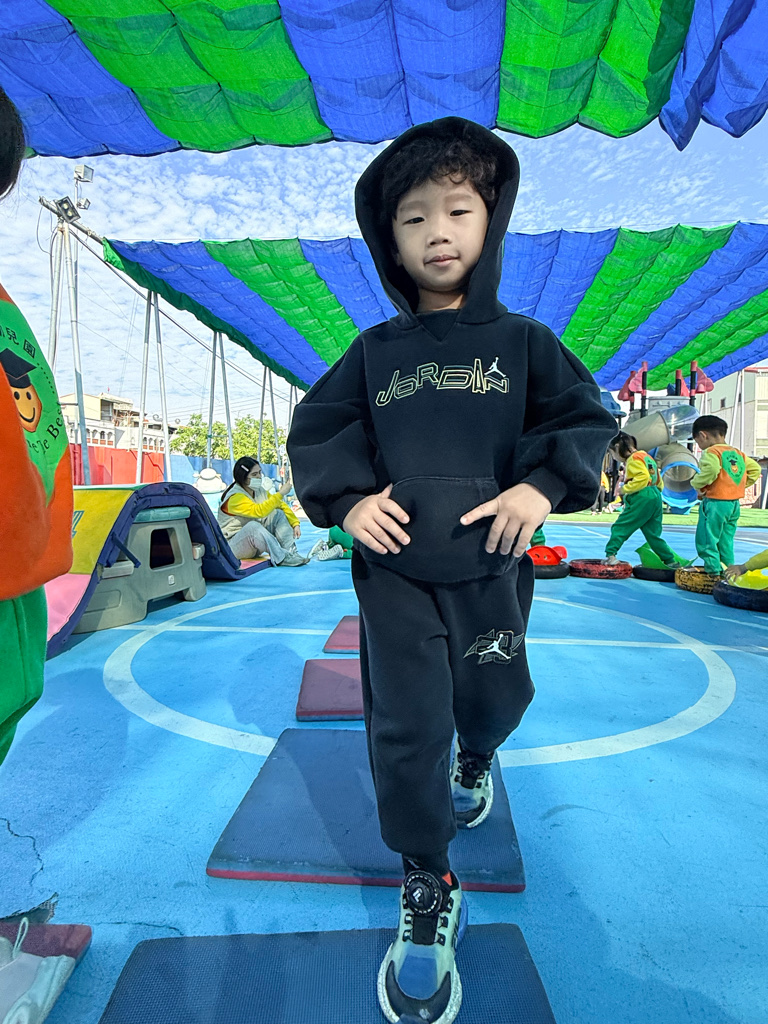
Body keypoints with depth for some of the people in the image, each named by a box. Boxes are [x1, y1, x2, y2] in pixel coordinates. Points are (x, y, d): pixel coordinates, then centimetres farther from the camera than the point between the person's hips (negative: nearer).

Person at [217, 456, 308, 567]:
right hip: (232, 544, -7)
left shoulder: (259, 491, 5)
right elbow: (259, 511, -35)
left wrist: (295, 524, -4)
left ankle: (291, 552, -19)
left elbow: (282, 505, 9)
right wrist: (280, 493, -32)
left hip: (256, 538, 8)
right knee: (253, 526, -37)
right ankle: (281, 558, -31)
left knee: (278, 514, -9)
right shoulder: (235, 497, -21)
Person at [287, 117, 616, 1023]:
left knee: (494, 698, 18)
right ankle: (427, 889, 22)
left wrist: (542, 486, -14)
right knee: (405, 727, -1)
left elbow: (586, 418, 4)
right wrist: (347, 498, -9)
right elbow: (313, 429, 8)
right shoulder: (374, 351, 5)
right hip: (394, 566, 0)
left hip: (489, 563, 1)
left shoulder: (522, 340, 4)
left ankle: (474, 761, 57)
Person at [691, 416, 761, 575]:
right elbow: (755, 469, 18)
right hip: (735, 503, 8)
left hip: (715, 502, -8)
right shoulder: (738, 453, 14)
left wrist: (697, 483, -15)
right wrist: (742, 484, 18)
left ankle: (714, 572, -4)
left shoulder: (711, 452, -11)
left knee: (706, 540, -2)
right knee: (726, 541, 15)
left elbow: (711, 470, -30)